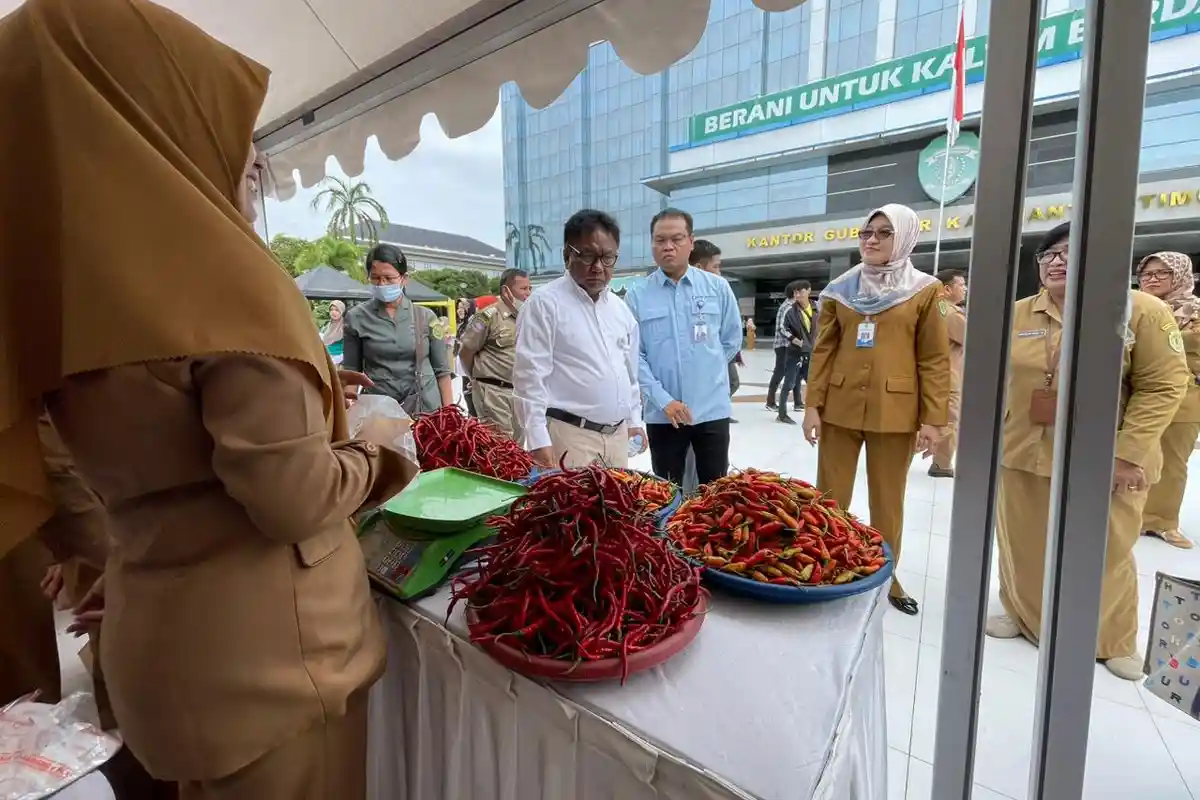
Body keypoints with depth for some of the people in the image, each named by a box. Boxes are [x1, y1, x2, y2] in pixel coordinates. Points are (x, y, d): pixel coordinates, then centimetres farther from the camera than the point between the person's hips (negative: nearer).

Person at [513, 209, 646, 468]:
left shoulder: (620, 308, 12)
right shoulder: (544, 303, -9)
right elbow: (530, 376, -13)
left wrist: (634, 420, 17)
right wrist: (538, 440, -16)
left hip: (617, 435, 7)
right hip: (569, 435, -6)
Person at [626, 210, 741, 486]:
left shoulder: (718, 287, 1)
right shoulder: (637, 296, -3)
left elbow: (732, 339, 11)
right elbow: (634, 356, -6)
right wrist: (663, 400, -13)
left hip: (712, 410, 1)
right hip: (662, 414, 0)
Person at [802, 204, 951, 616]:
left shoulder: (924, 291, 1)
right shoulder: (840, 289, 6)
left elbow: (935, 360, -1)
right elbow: (823, 351, 5)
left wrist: (933, 418, -6)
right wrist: (813, 404, -1)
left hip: (895, 411, -1)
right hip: (840, 407, 2)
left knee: (888, 500, 11)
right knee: (830, 496, 7)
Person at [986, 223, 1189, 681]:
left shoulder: (1142, 310, -5)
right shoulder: (1018, 314, 3)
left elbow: (1165, 384, -8)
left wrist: (1130, 453, -15)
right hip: (1023, 457, 3)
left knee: (1107, 555, 13)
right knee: (1024, 547, 14)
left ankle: (1114, 642, 36)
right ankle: (1024, 616, 37)